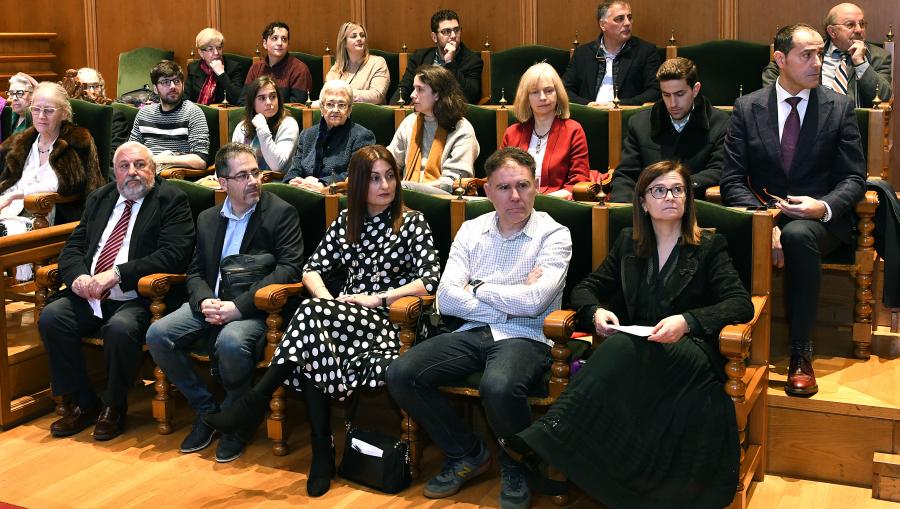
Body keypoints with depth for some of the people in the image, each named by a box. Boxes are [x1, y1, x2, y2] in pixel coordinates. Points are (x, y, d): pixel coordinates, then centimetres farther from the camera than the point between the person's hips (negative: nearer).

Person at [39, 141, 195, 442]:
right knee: (51, 317, -19)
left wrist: (117, 274, -21)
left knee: (120, 328, -34)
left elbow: (173, 254, -15)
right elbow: (73, 246, 15)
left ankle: (114, 407, -7)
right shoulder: (99, 199, 18)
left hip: (138, 298, -6)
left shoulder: (171, 200, -1)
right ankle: (81, 404, -3)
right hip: (88, 295, 6)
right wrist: (78, 276, -9)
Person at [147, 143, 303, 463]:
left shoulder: (281, 213, -1)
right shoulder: (208, 219, 16)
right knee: (158, 334, -18)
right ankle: (206, 409, 1)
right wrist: (204, 301, -9)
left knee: (231, 343, -36)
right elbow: (195, 271, 16)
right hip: (210, 303, 6)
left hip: (253, 307, -5)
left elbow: (289, 268, -12)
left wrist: (238, 305, -20)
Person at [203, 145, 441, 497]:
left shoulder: (412, 222, 3)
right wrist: (328, 299, -7)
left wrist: (377, 298, -12)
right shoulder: (347, 220, 16)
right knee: (311, 347, -34)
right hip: (344, 314, 4)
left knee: (312, 314, -33)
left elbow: (430, 280, -9)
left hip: (385, 319, -4)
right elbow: (312, 269, 15)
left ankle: (254, 403, -29)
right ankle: (322, 451, -31)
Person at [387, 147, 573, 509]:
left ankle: (516, 467, -3)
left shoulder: (553, 235, -2)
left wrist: (479, 289, -3)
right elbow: (446, 299, -1)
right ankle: (466, 454, 6)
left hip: (525, 337, -5)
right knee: (401, 375, -16)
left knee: (498, 387, -37)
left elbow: (533, 302, -16)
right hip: (472, 333, 5)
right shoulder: (471, 231, 11)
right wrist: (512, 300, -7)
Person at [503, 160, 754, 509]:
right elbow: (586, 289, 17)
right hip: (635, 349, 3)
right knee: (621, 345, -37)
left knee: (624, 347, -37)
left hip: (690, 353, -3)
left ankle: (547, 436, -45)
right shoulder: (628, 243, 17)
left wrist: (686, 321, -23)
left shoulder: (709, 247, 7)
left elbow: (741, 304, -4)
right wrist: (596, 311, -9)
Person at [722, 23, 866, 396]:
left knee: (798, 235, -37)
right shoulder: (747, 108, 5)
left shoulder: (839, 108, 5)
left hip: (820, 219, -1)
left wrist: (824, 207, -17)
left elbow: (854, 179, 4)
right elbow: (733, 180, -1)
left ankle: (801, 352, -26)